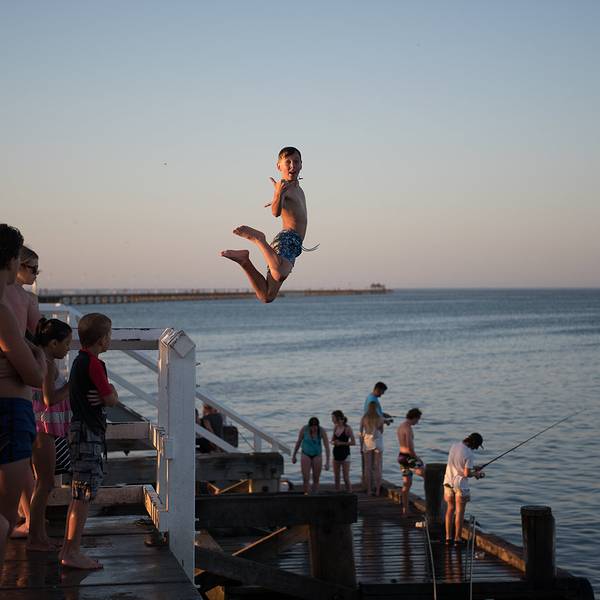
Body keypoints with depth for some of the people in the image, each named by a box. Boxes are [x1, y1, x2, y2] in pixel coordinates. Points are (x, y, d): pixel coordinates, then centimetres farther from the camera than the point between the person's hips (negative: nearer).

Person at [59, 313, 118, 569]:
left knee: (79, 494, 14)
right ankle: (72, 553, -7)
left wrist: (105, 393, 1)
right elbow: (110, 400, -14)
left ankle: (68, 549, 19)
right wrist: (112, 393, 8)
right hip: (89, 433, -10)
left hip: (79, 430, 10)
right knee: (84, 494, -8)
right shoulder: (93, 364, -16)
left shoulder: (79, 361, 14)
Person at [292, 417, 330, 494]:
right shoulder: (304, 429, -19)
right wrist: (294, 455, 5)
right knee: (305, 479, -12)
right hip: (306, 455, 0)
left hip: (317, 455, 0)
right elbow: (298, 442, -3)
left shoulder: (322, 431, -20)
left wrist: (327, 462, -26)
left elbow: (327, 447, -20)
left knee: (316, 479, 3)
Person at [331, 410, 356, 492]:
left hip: (345, 455, -6)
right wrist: (334, 443, -9)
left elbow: (353, 442, -13)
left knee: (346, 478, -6)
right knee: (336, 477, 9)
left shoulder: (347, 428, -11)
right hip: (336, 454, 6)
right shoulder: (335, 427, 6)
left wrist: (342, 443, -19)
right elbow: (332, 441, 13)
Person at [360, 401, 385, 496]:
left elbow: (361, 433, 1)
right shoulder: (380, 418, -4)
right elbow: (381, 432, 3)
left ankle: (368, 490, 7)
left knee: (367, 468, 7)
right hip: (377, 444, -1)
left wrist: (361, 446, 10)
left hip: (367, 444, 1)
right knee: (378, 468, 4)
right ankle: (377, 491, 3)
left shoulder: (364, 419, -1)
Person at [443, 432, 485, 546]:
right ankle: (457, 539, 11)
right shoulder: (469, 454, -21)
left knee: (450, 509, 16)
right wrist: (477, 474, 0)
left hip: (449, 482, 6)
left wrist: (472, 468, 15)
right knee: (460, 512, 6)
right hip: (460, 485, -6)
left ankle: (448, 537, 17)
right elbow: (467, 474, -19)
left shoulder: (454, 446, 1)